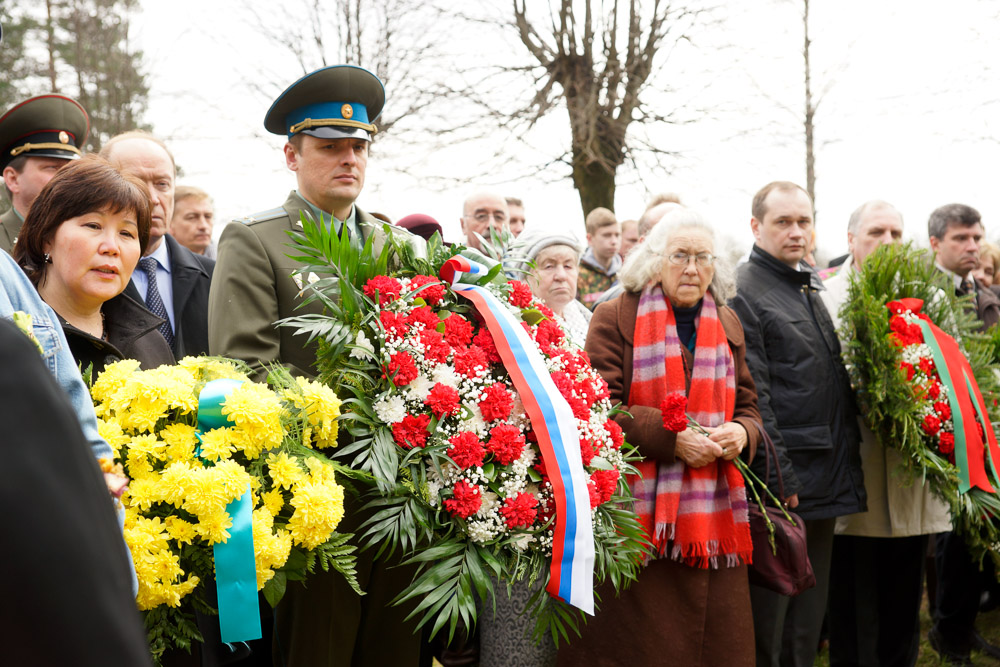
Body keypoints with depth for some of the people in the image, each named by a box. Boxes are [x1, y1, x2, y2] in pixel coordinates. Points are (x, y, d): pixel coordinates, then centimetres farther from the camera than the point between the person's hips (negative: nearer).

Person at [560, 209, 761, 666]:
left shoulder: (727, 324, 17)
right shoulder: (616, 318, 0)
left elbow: (748, 404, 20)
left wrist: (741, 432, -4)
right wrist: (671, 438, -18)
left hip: (714, 516, 5)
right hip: (640, 513, -5)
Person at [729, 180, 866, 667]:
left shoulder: (811, 289, 18)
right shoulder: (742, 293, -10)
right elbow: (751, 397, -17)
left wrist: (847, 459, 16)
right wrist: (778, 475, -20)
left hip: (827, 479, 9)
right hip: (781, 481, -8)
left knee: (809, 614, 16)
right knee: (768, 613, 1)